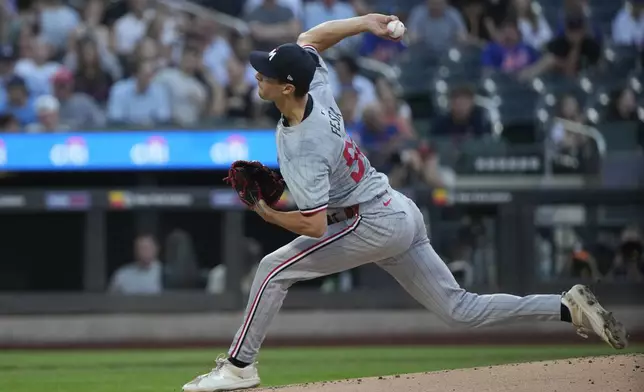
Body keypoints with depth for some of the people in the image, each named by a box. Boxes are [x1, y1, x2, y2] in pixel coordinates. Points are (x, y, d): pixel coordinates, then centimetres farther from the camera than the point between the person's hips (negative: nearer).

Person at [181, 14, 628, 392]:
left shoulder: (303, 150, -26)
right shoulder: (318, 88, -4)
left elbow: (315, 226, -28)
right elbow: (311, 37, 15)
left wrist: (268, 213, -20)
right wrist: (366, 21, 9)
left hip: (374, 224, -10)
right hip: (402, 214, 10)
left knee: (275, 269, -6)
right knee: (461, 309, 10)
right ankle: (569, 308, 4)